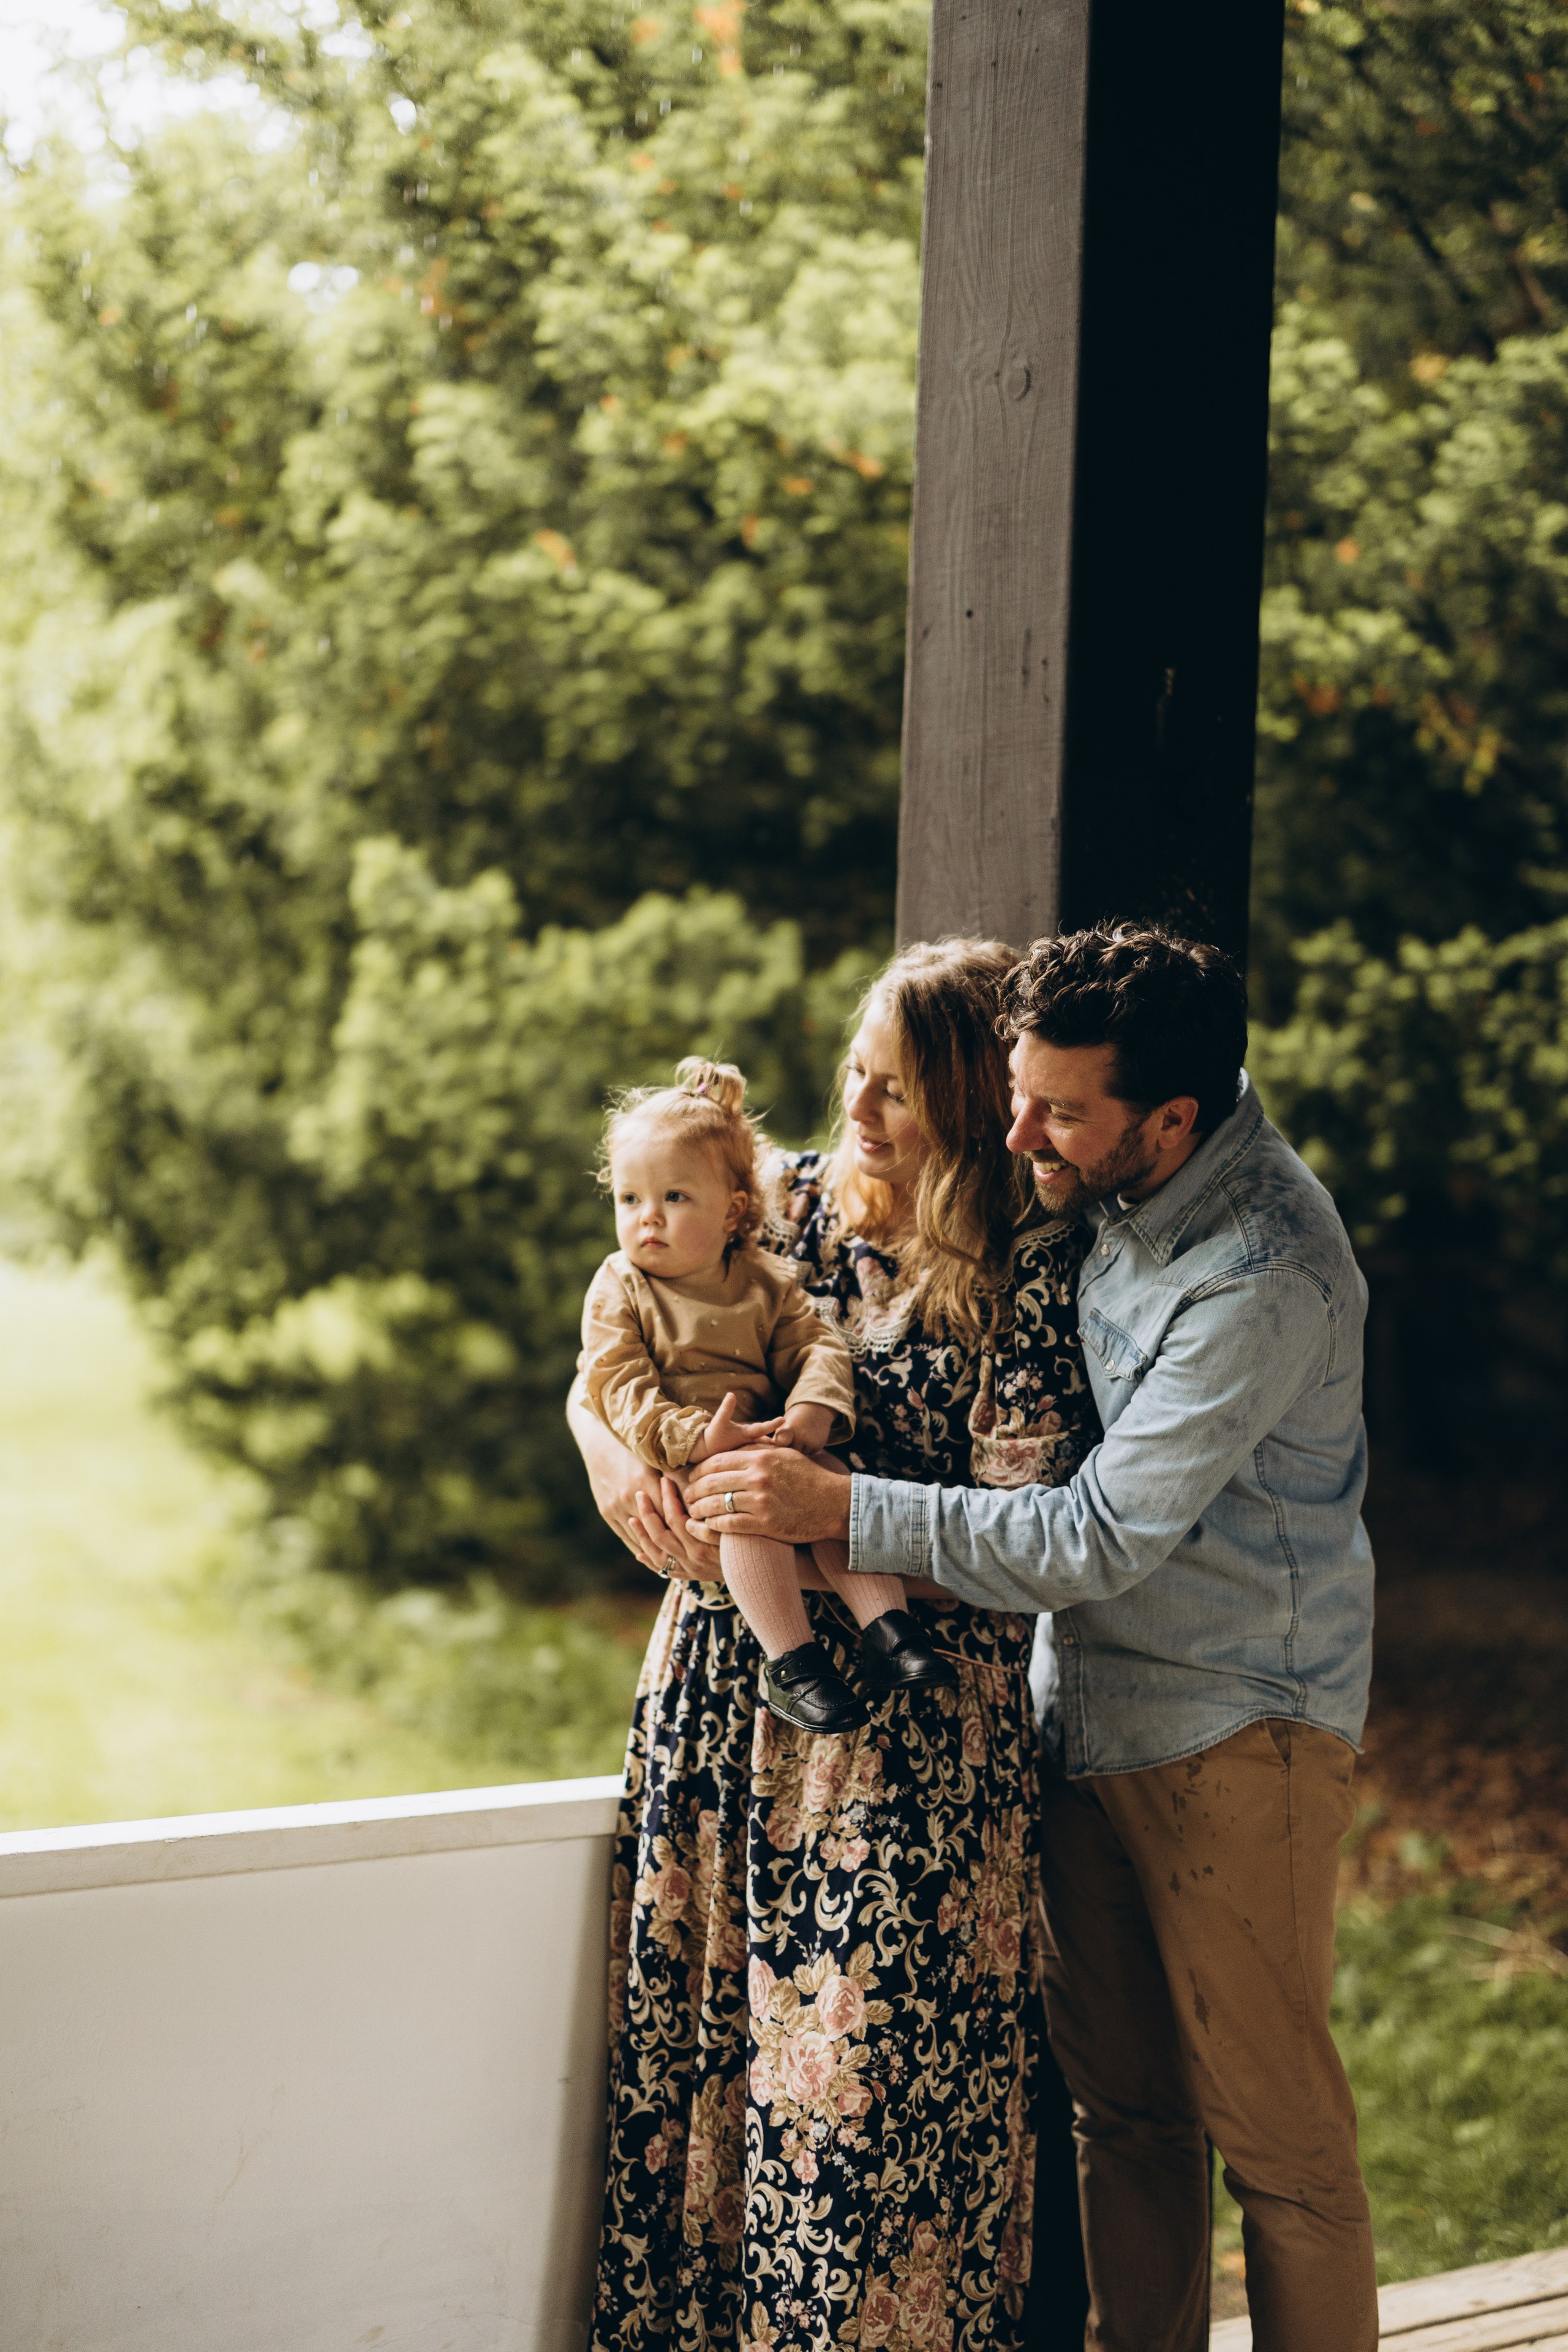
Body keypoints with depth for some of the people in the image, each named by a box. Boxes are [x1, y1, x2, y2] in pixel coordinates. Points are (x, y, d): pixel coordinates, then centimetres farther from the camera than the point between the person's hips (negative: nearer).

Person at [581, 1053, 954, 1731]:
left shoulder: (764, 1282, 12)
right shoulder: (618, 1290, 2)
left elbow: (818, 1346, 6)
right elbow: (619, 1388, -9)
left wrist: (813, 1412, -18)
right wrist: (695, 1438, -24)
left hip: (763, 1441, 4)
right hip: (676, 1465, -4)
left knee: (839, 1485, -21)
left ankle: (886, 1626, -19)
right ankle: (789, 1662, -34)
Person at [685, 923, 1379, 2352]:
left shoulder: (1263, 1274, -26)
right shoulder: (1104, 1188, -1)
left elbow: (1103, 1539, -26)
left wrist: (840, 1511, -24)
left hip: (1233, 1733, -8)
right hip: (1093, 1708, 8)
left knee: (1273, 2127, 2)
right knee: (1121, 2103, 16)